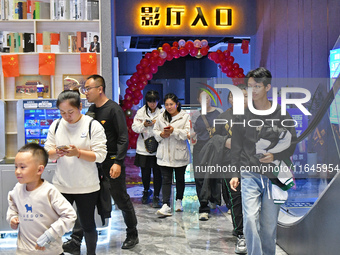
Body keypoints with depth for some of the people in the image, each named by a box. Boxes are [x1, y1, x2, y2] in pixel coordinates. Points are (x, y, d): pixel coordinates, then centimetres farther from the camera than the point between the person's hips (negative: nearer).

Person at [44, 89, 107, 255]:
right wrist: (56, 153, -16)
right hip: (61, 185, 3)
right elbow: (47, 152, 7)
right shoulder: (56, 125, 4)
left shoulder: (93, 126, -8)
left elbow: (100, 155, -12)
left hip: (86, 187, -3)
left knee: (87, 225, 10)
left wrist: (78, 153, -25)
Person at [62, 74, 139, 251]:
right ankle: (76, 240, 10)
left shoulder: (114, 109, -12)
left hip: (112, 162, -6)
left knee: (121, 200, 7)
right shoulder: (91, 110, 10)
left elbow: (123, 138, -15)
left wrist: (118, 162, -22)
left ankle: (132, 235, 25)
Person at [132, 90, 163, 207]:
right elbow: (134, 127, 3)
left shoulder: (163, 112, 1)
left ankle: (156, 196, 12)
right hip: (143, 148, 2)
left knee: (157, 172, 0)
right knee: (145, 172, 11)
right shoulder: (141, 112, 7)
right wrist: (144, 125, -15)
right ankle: (146, 191, 36)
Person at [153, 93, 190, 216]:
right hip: (164, 154, 2)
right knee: (166, 179, -5)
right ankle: (166, 205, -10)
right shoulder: (161, 117, 9)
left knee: (180, 178, 13)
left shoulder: (185, 116, -3)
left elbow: (187, 133, -10)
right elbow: (155, 131, 14)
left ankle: (178, 201, 31)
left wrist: (174, 130, -21)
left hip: (180, 153, -2)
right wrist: (162, 134, -7)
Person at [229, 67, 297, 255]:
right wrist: (235, 173, 4)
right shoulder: (242, 114, 5)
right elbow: (236, 147, 9)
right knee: (250, 219, -13)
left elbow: (291, 144, 4)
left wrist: (275, 156, -15)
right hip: (250, 175, 0)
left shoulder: (281, 115, 2)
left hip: (274, 176, 0)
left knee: (269, 224, 7)